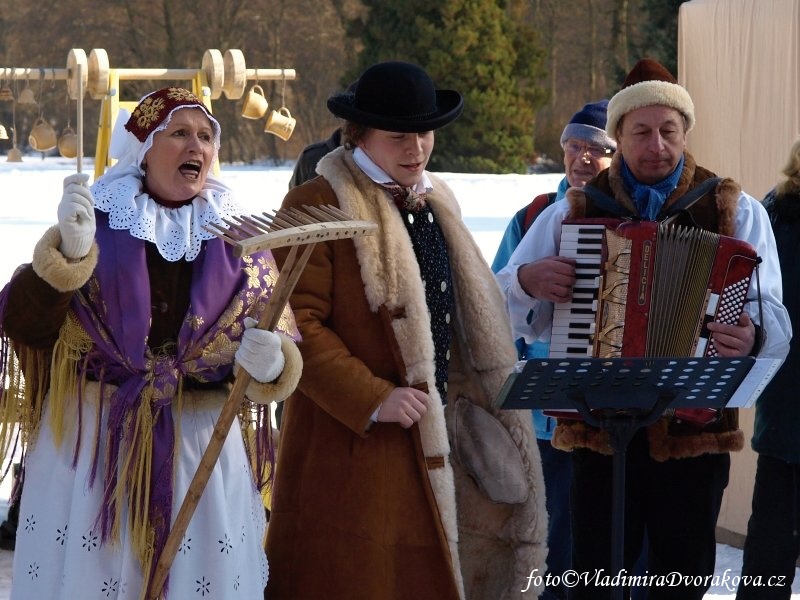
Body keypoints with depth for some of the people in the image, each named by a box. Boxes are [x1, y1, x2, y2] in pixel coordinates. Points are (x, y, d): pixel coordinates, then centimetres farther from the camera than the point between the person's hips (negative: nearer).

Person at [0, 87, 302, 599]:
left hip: (203, 454, 1)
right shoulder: (97, 222, 0)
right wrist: (69, 254, -24)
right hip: (93, 446, -1)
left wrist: (271, 365, -19)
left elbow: (286, 352, 5)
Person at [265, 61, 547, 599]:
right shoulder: (317, 205, -9)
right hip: (352, 441, -7)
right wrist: (372, 399, -21)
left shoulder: (437, 202, 16)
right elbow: (296, 323, -16)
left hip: (435, 439, 7)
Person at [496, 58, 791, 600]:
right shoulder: (573, 213, 8)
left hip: (695, 431, -1)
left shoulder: (736, 212, 5)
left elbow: (771, 315, -4)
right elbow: (502, 310, 10)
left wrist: (752, 336, -27)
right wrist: (529, 281, -13)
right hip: (600, 430, 1)